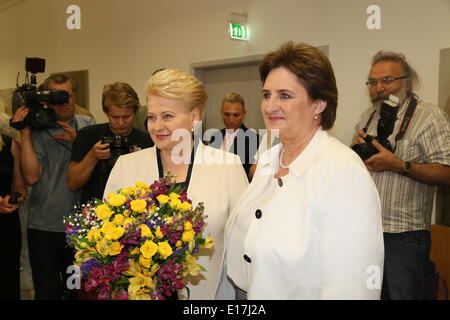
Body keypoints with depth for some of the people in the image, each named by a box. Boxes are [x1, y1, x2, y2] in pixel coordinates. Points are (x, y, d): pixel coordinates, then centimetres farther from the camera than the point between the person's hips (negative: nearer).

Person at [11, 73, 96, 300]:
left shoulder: (88, 126, 4)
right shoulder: (37, 129, -4)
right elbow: (31, 176, -14)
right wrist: (25, 135, -16)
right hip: (44, 228, -2)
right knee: (47, 291, 11)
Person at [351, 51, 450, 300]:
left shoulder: (430, 117, -10)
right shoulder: (369, 116, 12)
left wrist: (398, 165, -25)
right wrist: (356, 148, -1)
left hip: (403, 234, -6)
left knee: (403, 293, 5)